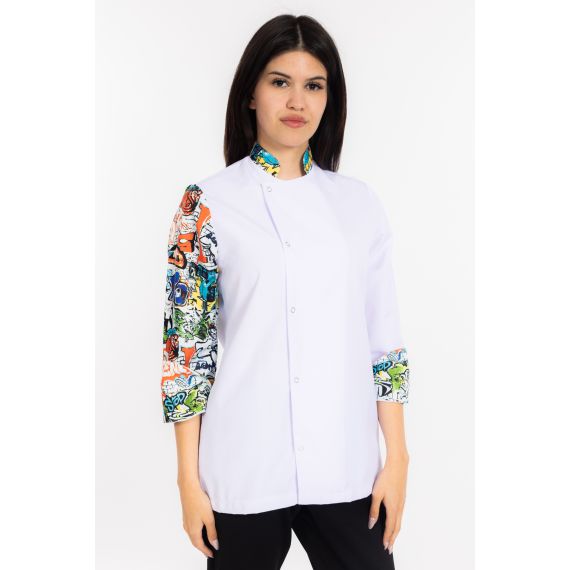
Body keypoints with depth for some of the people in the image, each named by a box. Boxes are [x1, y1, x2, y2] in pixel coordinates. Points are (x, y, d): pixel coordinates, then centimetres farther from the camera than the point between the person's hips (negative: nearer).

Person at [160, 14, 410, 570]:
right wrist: (189, 480, -5)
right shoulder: (207, 204, -4)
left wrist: (397, 459, 3)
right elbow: (185, 344, -4)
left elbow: (383, 337, 6)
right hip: (245, 471, -2)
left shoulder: (360, 202, 5)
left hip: (346, 468, 3)